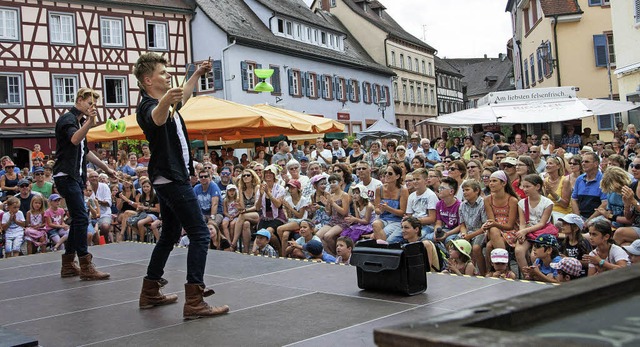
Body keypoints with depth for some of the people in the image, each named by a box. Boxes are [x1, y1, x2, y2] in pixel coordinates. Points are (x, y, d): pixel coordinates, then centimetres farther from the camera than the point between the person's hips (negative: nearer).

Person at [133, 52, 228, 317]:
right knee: (200, 235, -13)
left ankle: (150, 293, 25)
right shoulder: (148, 106, -16)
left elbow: (182, 97, 38)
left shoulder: (165, 102, 14)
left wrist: (197, 74, 45)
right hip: (172, 179, -11)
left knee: (170, 235, 17)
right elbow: (157, 117, -42)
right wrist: (165, 102, -63)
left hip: (169, 180, 11)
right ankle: (194, 302, -15)